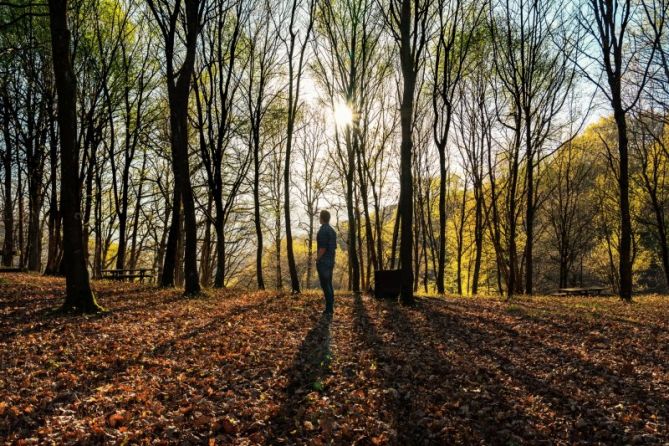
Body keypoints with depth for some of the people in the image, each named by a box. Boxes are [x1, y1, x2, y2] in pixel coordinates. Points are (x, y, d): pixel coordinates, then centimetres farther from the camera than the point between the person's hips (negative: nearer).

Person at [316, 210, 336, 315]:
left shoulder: (322, 230, -15)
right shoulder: (332, 230, 14)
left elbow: (322, 248, -22)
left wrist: (317, 260, -12)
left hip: (323, 262, -9)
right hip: (330, 262, 9)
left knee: (325, 285, -7)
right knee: (329, 284, 12)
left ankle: (329, 309, -7)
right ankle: (330, 308, 14)